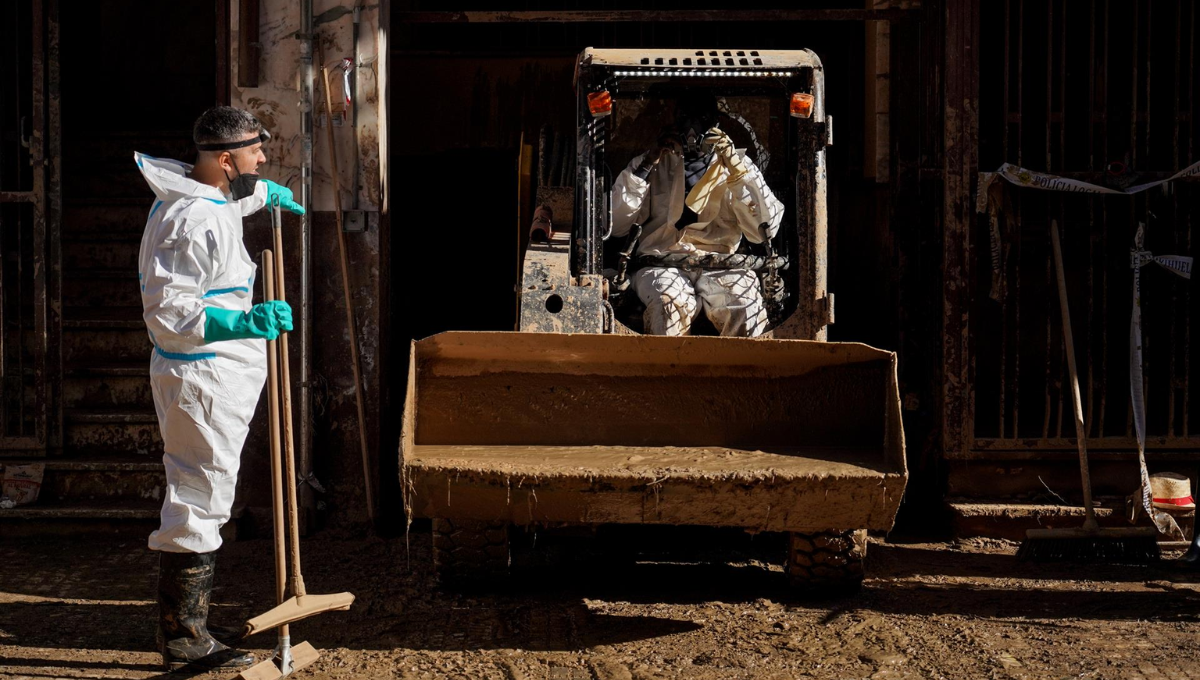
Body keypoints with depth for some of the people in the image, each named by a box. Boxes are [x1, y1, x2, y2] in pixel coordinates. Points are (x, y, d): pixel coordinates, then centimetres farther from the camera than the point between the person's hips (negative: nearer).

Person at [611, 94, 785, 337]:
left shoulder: (738, 165, 16)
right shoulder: (653, 165, 17)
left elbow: (764, 230, 0)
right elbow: (615, 225, 5)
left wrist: (735, 165, -5)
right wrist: (647, 165, 0)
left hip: (717, 262, 0)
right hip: (661, 261, 0)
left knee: (746, 306, -34)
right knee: (673, 302, -36)